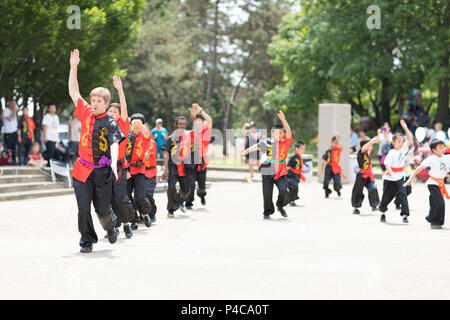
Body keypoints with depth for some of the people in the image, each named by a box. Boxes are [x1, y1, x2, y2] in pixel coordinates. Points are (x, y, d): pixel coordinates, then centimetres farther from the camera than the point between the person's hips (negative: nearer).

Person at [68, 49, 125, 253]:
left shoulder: (111, 123, -4)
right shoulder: (86, 113, 6)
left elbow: (114, 144, -16)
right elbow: (73, 92, 10)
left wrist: (114, 163, -34)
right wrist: (73, 67, 4)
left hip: (102, 171, -2)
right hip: (83, 169, 3)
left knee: (102, 209, 4)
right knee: (83, 207, -4)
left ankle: (110, 226, 36)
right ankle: (87, 240, 11)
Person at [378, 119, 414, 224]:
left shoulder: (403, 148, 0)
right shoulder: (391, 153, -14)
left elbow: (410, 139, -3)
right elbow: (387, 164, -26)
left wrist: (405, 128, -13)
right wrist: (392, 174, -41)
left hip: (400, 178, 3)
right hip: (389, 179, -3)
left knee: (402, 194, -13)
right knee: (387, 196, 11)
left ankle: (405, 215, -15)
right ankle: (382, 212, 34)